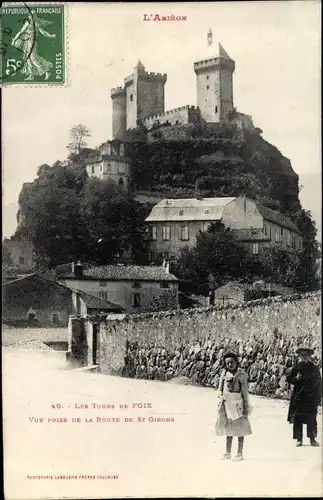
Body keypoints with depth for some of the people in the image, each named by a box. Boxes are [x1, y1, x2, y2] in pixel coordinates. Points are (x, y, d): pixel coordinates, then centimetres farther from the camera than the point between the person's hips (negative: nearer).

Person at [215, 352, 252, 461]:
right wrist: (221, 398, 6)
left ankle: (240, 453, 10)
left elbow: (245, 391, -8)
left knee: (239, 428, 2)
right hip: (226, 403, 5)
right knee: (228, 428, 12)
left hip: (237, 403, -5)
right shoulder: (224, 374, 5)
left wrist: (246, 407, -8)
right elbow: (220, 389, 13)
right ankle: (227, 453, 20)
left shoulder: (241, 374, -9)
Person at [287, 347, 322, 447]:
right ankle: (299, 439, 7)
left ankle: (312, 439, 8)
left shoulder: (314, 368, 6)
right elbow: (289, 378, 5)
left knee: (311, 419, -1)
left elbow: (318, 382, 6)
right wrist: (298, 381, -12)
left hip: (311, 397, 0)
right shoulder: (297, 367, 5)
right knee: (298, 418, -1)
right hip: (299, 396, 0)